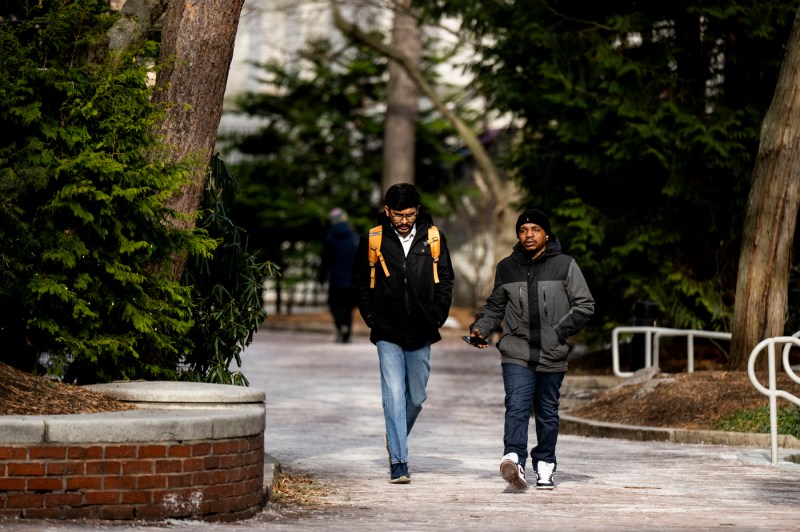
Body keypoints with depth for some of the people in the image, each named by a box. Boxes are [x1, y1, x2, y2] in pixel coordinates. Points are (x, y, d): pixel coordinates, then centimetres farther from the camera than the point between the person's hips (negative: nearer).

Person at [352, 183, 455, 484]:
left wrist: (438, 316, 1)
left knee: (416, 396, 12)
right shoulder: (373, 241, -1)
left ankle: (396, 440, 38)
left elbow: (445, 279, 12)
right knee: (394, 395, -11)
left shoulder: (433, 239, 3)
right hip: (388, 334, -2)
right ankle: (399, 462, -10)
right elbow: (360, 282, 9)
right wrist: (371, 317, 1)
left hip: (421, 334, 2)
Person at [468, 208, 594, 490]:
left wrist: (560, 331, -10)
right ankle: (514, 459, -30)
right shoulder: (507, 267, 9)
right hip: (516, 353, 0)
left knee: (548, 413, 10)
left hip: (552, 355, 0)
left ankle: (544, 466, 22)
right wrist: (481, 328, 2)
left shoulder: (565, 265, 1)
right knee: (517, 407, -17)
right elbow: (495, 307, 21)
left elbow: (585, 305, 2)